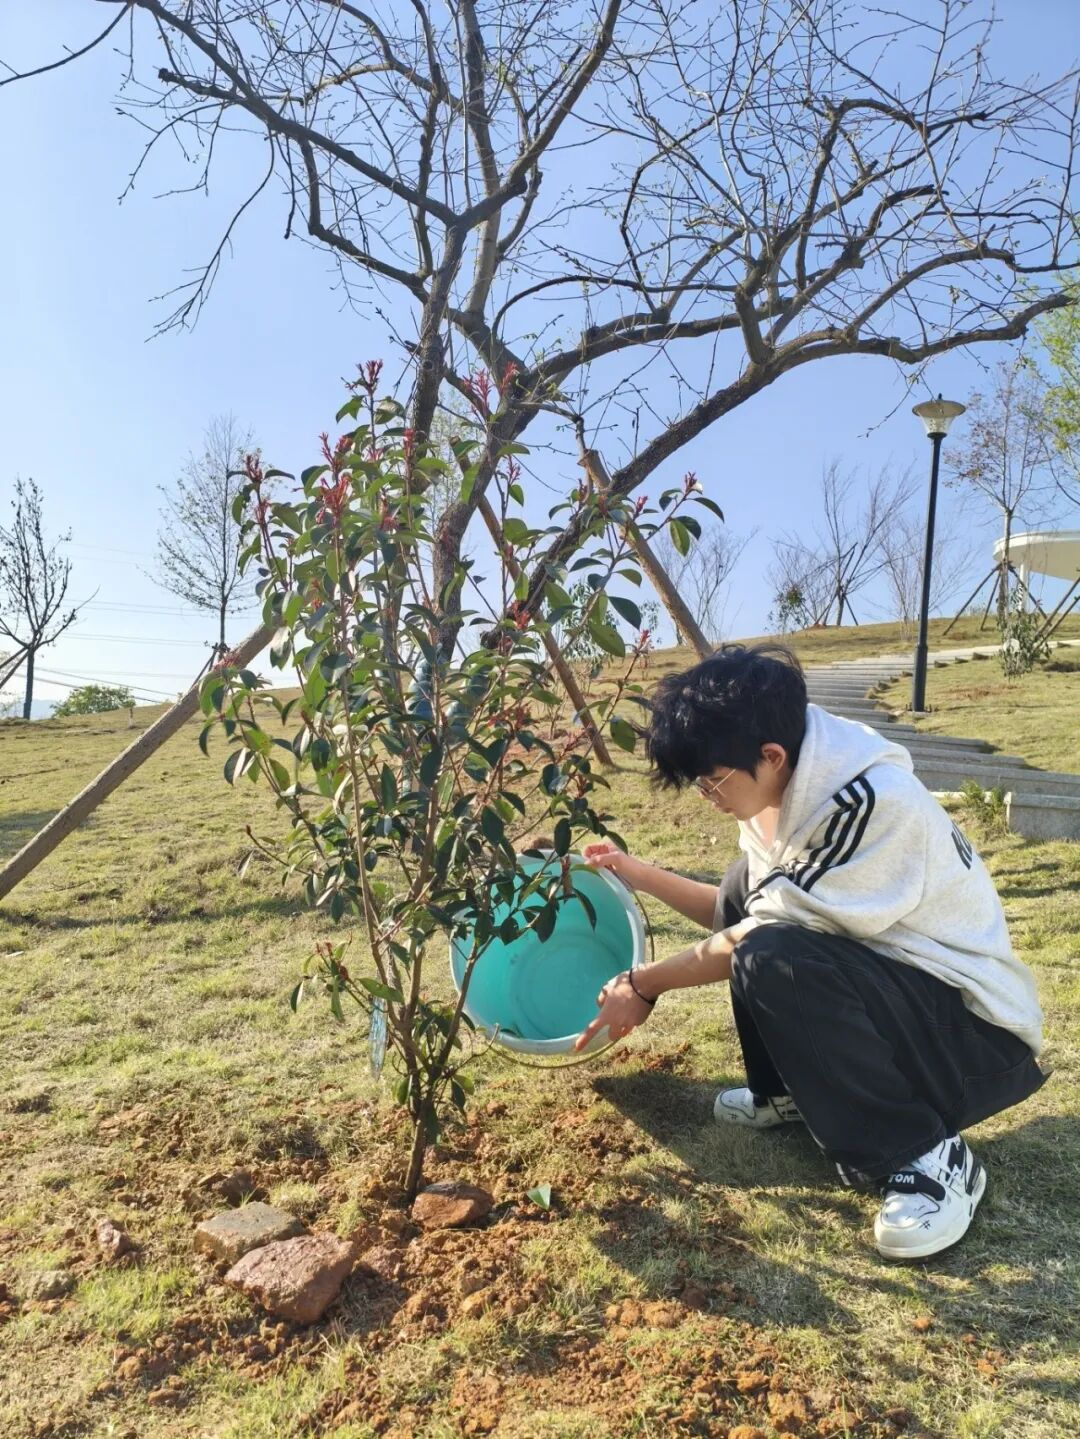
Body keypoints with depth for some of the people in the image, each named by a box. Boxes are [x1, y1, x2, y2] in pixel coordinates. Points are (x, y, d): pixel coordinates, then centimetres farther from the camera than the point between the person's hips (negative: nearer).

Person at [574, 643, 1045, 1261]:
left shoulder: (873, 802, -29)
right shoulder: (781, 786, -2)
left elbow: (759, 942, -23)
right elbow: (748, 912, 12)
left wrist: (644, 985, -10)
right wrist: (640, 875, 7)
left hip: (976, 1031, -9)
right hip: (884, 986, 9)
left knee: (773, 961, -31)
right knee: (745, 883, 1)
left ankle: (929, 1156, -13)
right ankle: (792, 1091, 14)